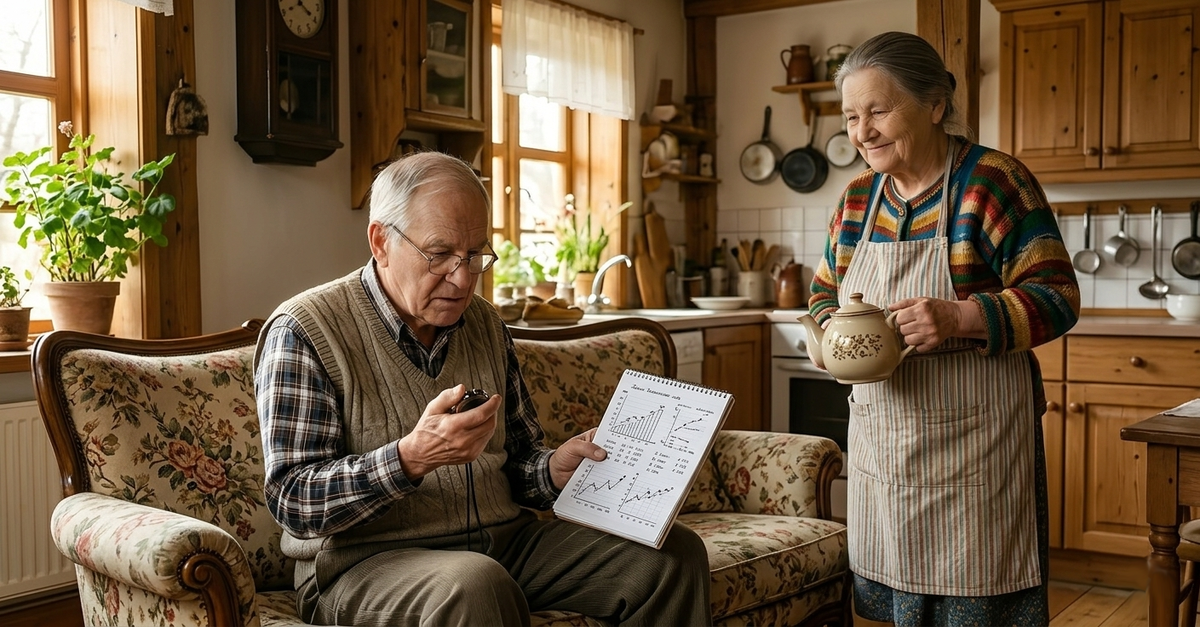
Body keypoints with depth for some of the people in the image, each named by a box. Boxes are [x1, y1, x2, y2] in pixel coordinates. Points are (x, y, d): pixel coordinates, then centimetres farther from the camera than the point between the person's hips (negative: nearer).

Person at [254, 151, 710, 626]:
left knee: (675, 553, -7)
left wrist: (556, 469, -7)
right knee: (477, 585, -39)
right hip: (368, 561, -6)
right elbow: (292, 500, -15)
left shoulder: (485, 324, 12)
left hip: (502, 541, 6)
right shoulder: (303, 332, -9)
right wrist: (413, 457, -30)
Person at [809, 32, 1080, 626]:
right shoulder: (857, 199, 8)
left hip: (971, 443, -5)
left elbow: (1056, 296, -11)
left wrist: (959, 318, -27)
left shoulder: (992, 182, -9)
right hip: (881, 440, 5)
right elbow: (824, 293, 18)